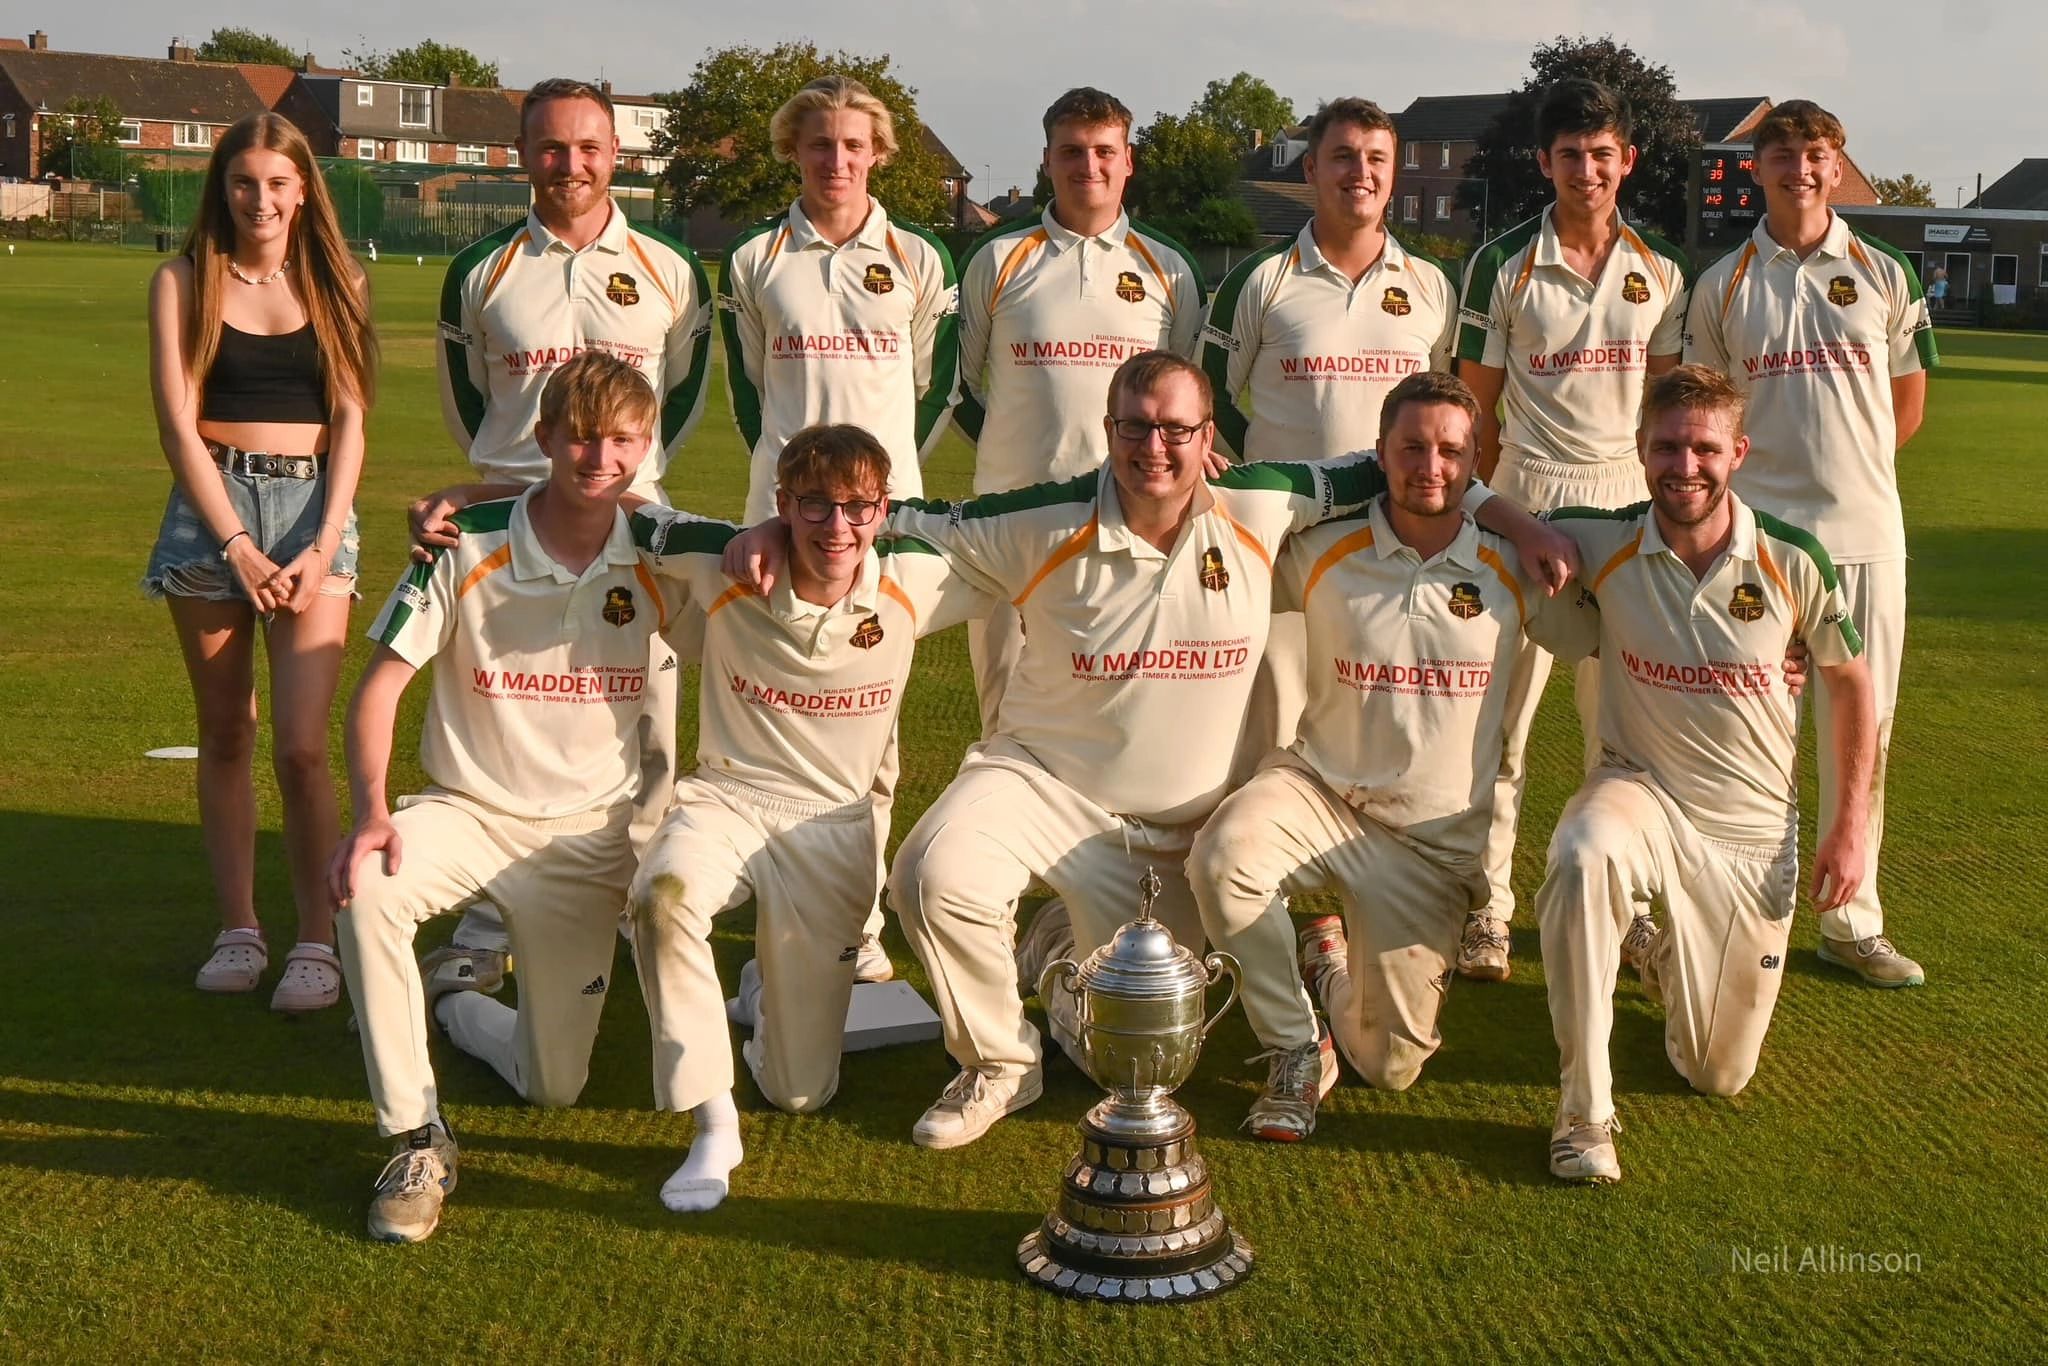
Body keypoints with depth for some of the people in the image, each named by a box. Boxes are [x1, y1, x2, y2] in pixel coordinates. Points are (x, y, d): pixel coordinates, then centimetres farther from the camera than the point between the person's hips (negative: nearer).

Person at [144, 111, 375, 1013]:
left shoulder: (336, 283, 8)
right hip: (211, 508, 1)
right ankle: (238, 931, 16)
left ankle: (318, 942, -2)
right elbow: (178, 423, -1)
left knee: (301, 745, -10)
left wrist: (323, 547, -8)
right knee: (225, 736, 7)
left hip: (314, 507, 0)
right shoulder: (184, 282, 5)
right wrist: (237, 546, -11)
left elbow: (350, 422, 4)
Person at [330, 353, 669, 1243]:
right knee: (366, 889, -37)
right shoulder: (469, 544, -13)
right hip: (470, 812, -1)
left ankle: (453, 996, 41)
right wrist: (371, 813, -24)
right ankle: (417, 1138, -19)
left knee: (555, 1087, 4)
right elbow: (382, 680, -12)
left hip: (593, 834, 2)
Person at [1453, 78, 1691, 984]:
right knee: (1502, 713, -3)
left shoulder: (1660, 270, 8)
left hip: (1629, 495, 3)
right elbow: (1476, 401, 1)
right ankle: (1486, 910, 4)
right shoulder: (1504, 264, -1)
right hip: (1528, 497, -3)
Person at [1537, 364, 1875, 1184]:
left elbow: (1849, 681, 3)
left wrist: (1850, 825, 1)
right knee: (1584, 857, -40)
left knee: (1720, 1074, 8)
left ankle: (1657, 950, 42)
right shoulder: (1604, 545, -13)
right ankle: (1584, 1112, -26)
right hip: (1641, 791, -1)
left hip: (1754, 823, 1)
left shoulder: (1792, 560, -12)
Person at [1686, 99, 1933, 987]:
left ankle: (1852, 922, 18)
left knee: (1862, 731, 7)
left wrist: (1842, 471, 9)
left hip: (1865, 532, 2)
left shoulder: (1886, 275, 7)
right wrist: (1768, 475, 1)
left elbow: (1908, 404, 14)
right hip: (1754, 535, -1)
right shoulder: (1723, 285, 4)